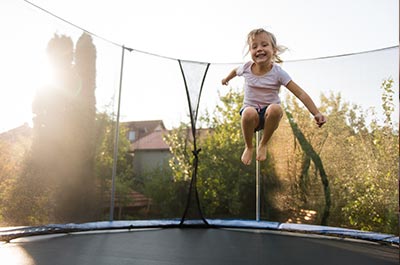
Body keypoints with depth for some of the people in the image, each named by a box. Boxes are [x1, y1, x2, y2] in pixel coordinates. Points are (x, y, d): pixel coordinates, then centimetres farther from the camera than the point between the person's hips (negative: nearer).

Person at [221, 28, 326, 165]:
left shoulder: (278, 72, -13)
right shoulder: (246, 68, -6)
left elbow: (300, 94, -17)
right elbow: (235, 71, 21)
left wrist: (316, 114, -26)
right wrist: (226, 79, 39)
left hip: (269, 113, -1)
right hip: (251, 112, 1)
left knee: (276, 108, -37)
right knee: (249, 113, -37)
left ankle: (263, 144, -10)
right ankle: (248, 147, -7)